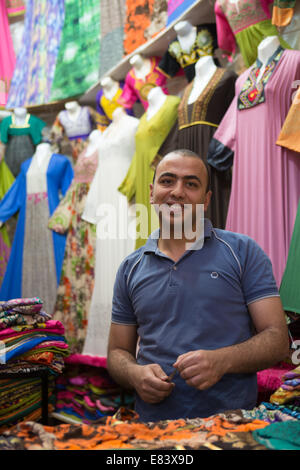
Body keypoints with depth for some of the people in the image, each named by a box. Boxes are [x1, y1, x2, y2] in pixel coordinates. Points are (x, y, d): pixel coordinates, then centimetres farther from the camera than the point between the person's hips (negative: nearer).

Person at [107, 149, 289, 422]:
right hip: (153, 423, 3)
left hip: (232, 421, -3)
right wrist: (136, 375, -5)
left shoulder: (243, 252, 4)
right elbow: (118, 352, 17)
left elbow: (278, 340, 0)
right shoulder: (130, 269, 12)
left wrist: (222, 361, -16)